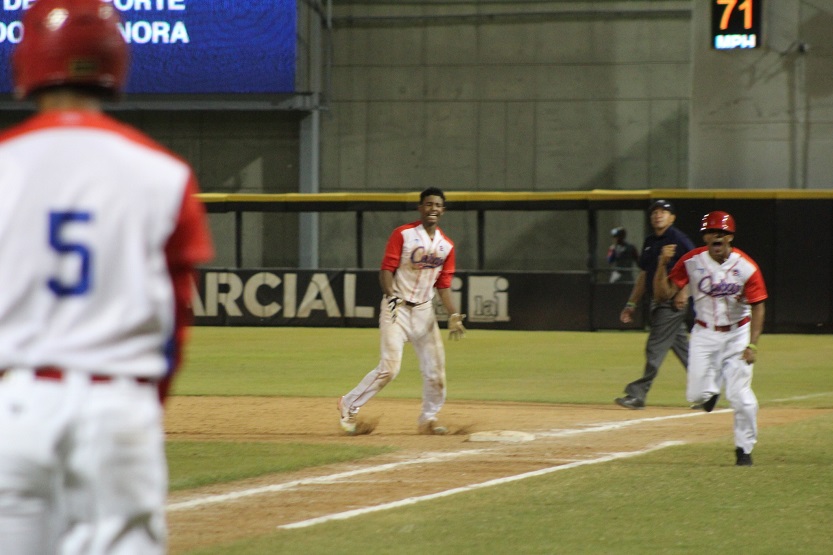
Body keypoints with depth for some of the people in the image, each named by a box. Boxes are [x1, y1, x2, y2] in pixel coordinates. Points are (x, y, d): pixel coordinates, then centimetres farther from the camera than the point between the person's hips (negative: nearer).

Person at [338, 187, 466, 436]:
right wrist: (391, 296, -26)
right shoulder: (403, 234, -6)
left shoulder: (446, 246, 9)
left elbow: (443, 286, 11)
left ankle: (428, 419, 22)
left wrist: (454, 315, -2)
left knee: (435, 368, 3)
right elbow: (386, 270, -9)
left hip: (424, 310, 5)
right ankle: (349, 406, 0)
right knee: (390, 368, -15)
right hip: (397, 308, -5)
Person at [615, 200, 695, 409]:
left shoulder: (678, 240, -10)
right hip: (657, 303, 9)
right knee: (682, 348, 12)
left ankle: (638, 393, -9)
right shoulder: (649, 242, 15)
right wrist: (631, 304, 19)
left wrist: (684, 292, -20)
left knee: (656, 347, -9)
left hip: (673, 303, -9)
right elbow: (644, 275, 22)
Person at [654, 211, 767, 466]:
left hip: (737, 334, -2)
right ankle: (712, 389, 35)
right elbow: (663, 293, -11)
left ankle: (744, 448, 13)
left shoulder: (746, 267, -14)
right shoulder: (691, 261, -10)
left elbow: (758, 306, -11)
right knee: (696, 395, -3)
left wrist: (752, 345, -20)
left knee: (740, 396, -9)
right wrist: (663, 264, -27)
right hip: (704, 334, 2)